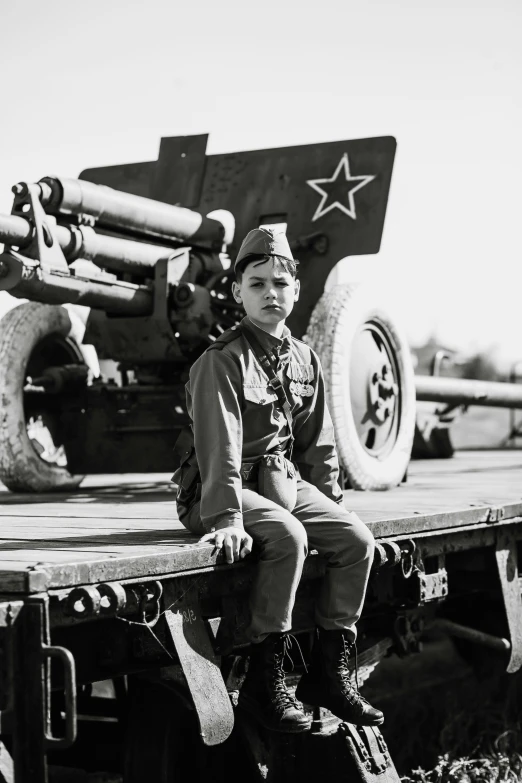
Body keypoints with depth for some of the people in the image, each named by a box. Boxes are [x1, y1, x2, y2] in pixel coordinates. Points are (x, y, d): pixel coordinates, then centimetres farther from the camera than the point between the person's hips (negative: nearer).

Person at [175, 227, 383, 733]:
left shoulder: (304, 359, 9)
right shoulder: (221, 361, -13)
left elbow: (317, 443, 17)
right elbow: (219, 446, -23)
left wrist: (331, 503, 14)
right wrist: (226, 518, -31)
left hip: (284, 481, 7)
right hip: (226, 488, -7)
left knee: (356, 539, -10)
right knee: (289, 539, -32)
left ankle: (329, 671, 2)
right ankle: (264, 681, -21)